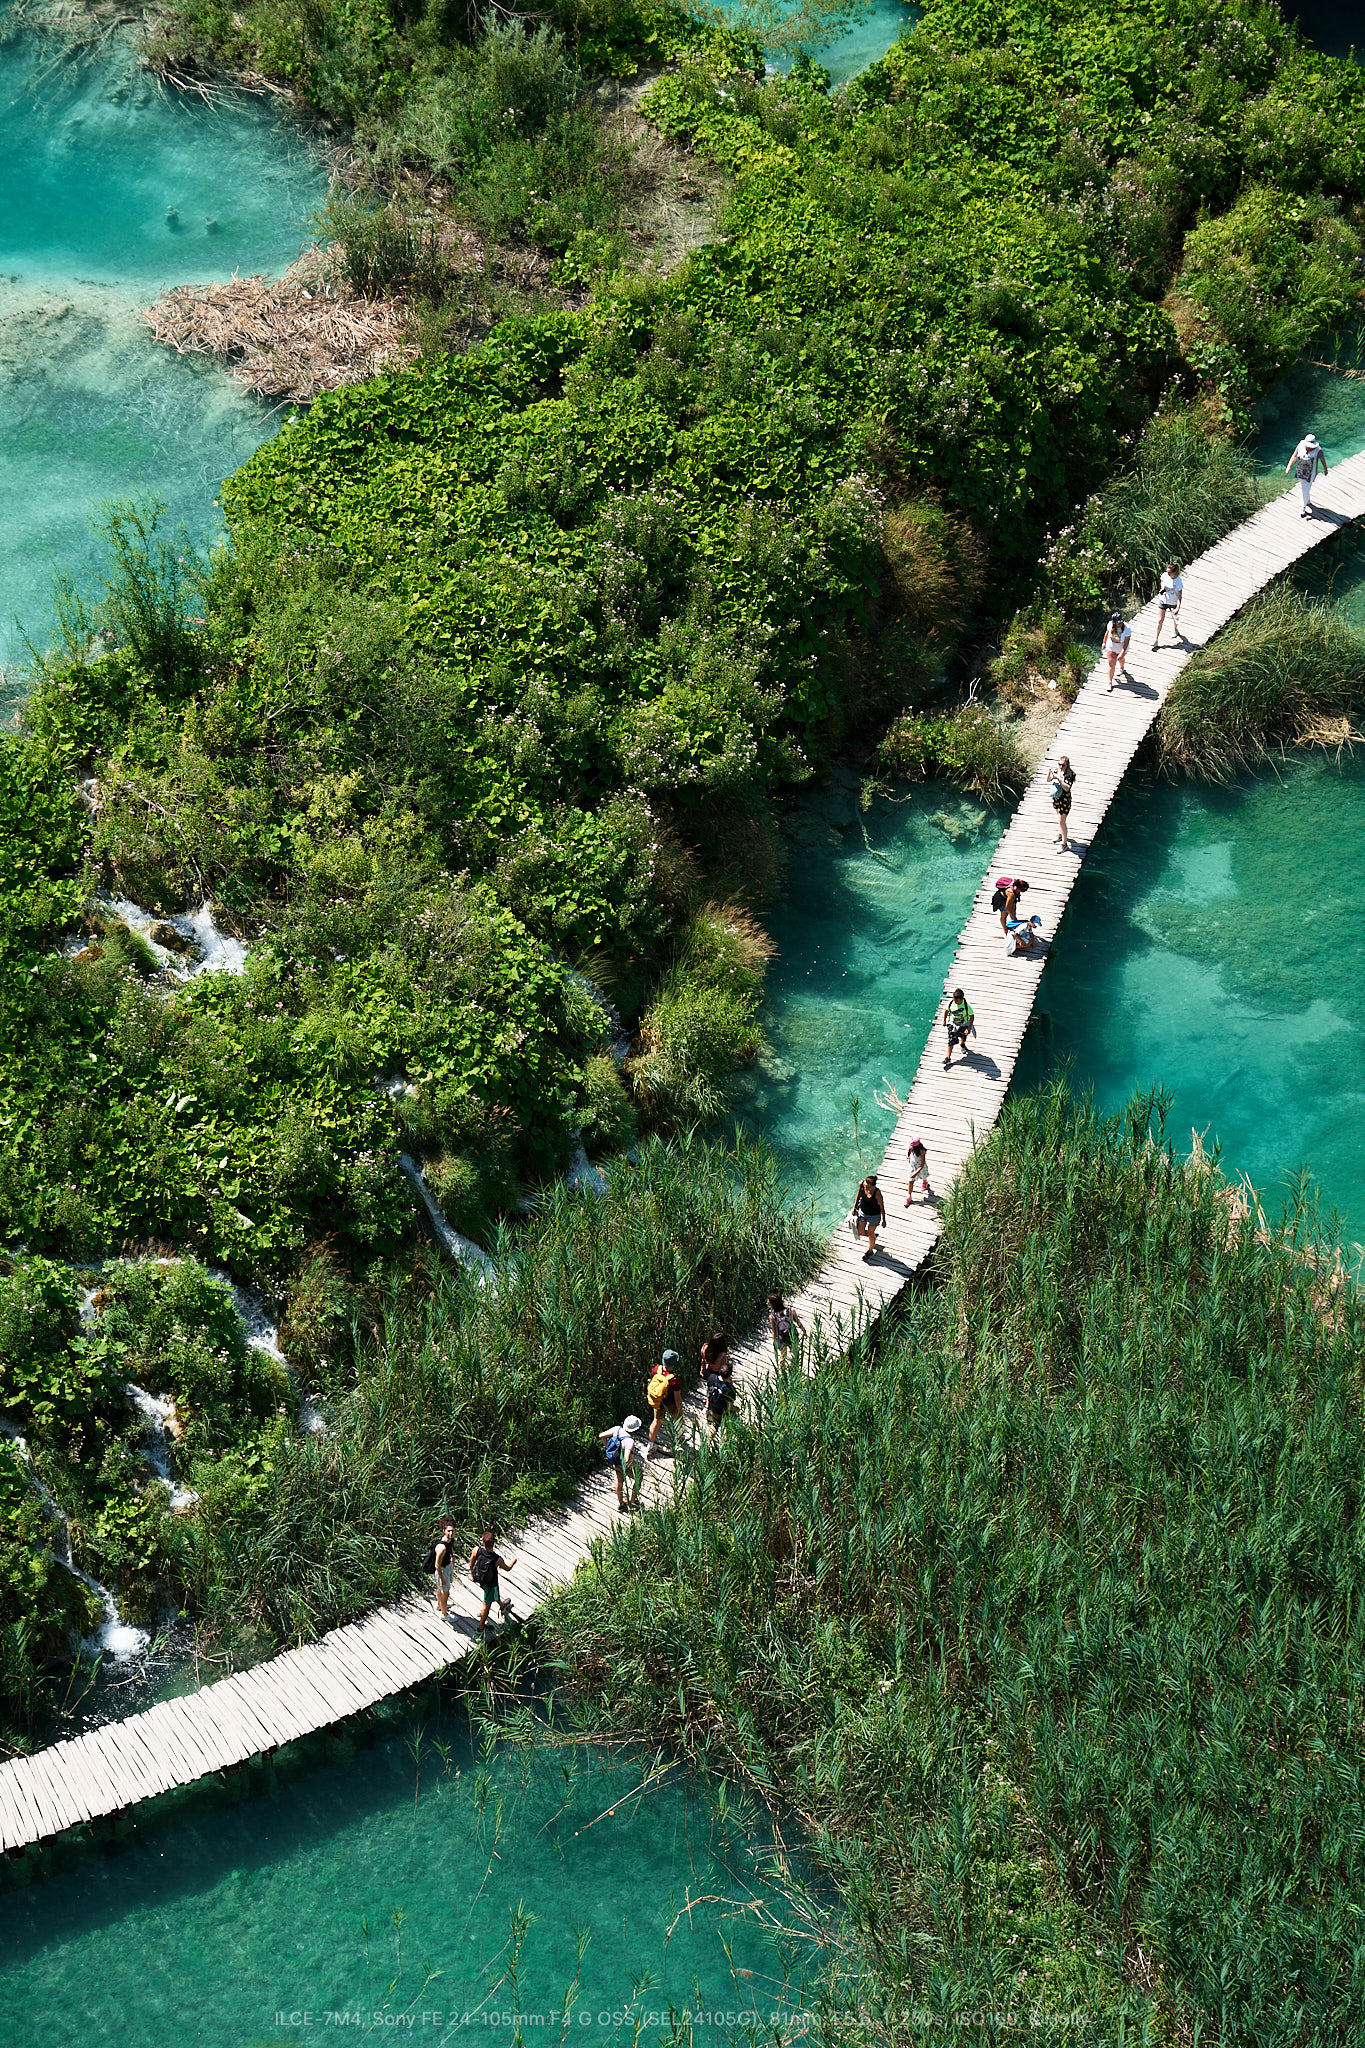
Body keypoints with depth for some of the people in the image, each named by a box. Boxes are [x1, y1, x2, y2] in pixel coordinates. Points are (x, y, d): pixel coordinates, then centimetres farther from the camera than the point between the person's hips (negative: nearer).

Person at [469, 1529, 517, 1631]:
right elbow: (507, 1568, -13)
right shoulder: (497, 1560, -35)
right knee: (487, 1605, 18)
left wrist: (472, 1574, 12)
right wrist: (513, 1561, 10)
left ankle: (502, 1605, 62)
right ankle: (480, 1628, 35)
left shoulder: (477, 1550, -29)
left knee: (496, 1593, 34)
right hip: (491, 1584, -4)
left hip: (480, 1580, 4)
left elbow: (471, 1565, -10)